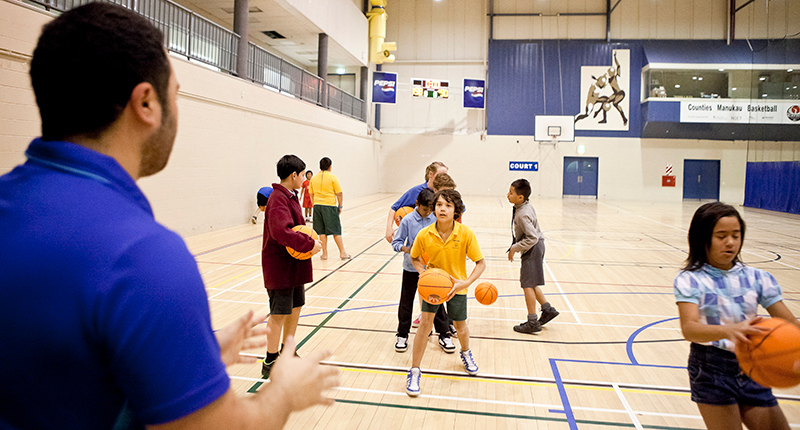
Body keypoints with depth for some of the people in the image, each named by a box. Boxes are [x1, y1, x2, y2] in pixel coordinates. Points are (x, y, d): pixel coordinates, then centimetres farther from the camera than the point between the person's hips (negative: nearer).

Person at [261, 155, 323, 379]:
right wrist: (309, 244, -27)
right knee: (279, 314, -1)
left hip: (295, 266, 10)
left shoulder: (290, 197, 12)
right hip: (280, 267, -10)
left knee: (295, 307, 19)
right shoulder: (278, 199, -20)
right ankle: (270, 363, 12)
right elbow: (281, 232, -35)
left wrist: (309, 240, -1)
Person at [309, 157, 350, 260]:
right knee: (336, 231, 3)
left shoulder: (314, 178, 7)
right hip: (330, 206, -3)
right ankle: (342, 253, 7)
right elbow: (339, 193, -6)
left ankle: (324, 254, 11)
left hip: (317, 206, 4)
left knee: (321, 232, 8)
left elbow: (311, 194, 11)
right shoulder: (333, 177, -5)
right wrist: (340, 206, 3)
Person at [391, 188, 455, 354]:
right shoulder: (408, 220, -11)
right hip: (411, 267, -1)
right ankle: (402, 335, 25)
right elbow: (396, 242, -7)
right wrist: (406, 249, -26)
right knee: (406, 302, 9)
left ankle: (444, 335, 23)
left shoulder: (435, 219, -5)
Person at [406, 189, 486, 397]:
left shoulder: (466, 234, -24)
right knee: (426, 321, -12)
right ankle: (414, 372, 3)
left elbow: (481, 263, -17)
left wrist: (465, 283, -31)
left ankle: (466, 353, 48)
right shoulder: (424, 235, -21)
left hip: (456, 285, 0)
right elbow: (415, 258, -2)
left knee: (460, 326, 12)